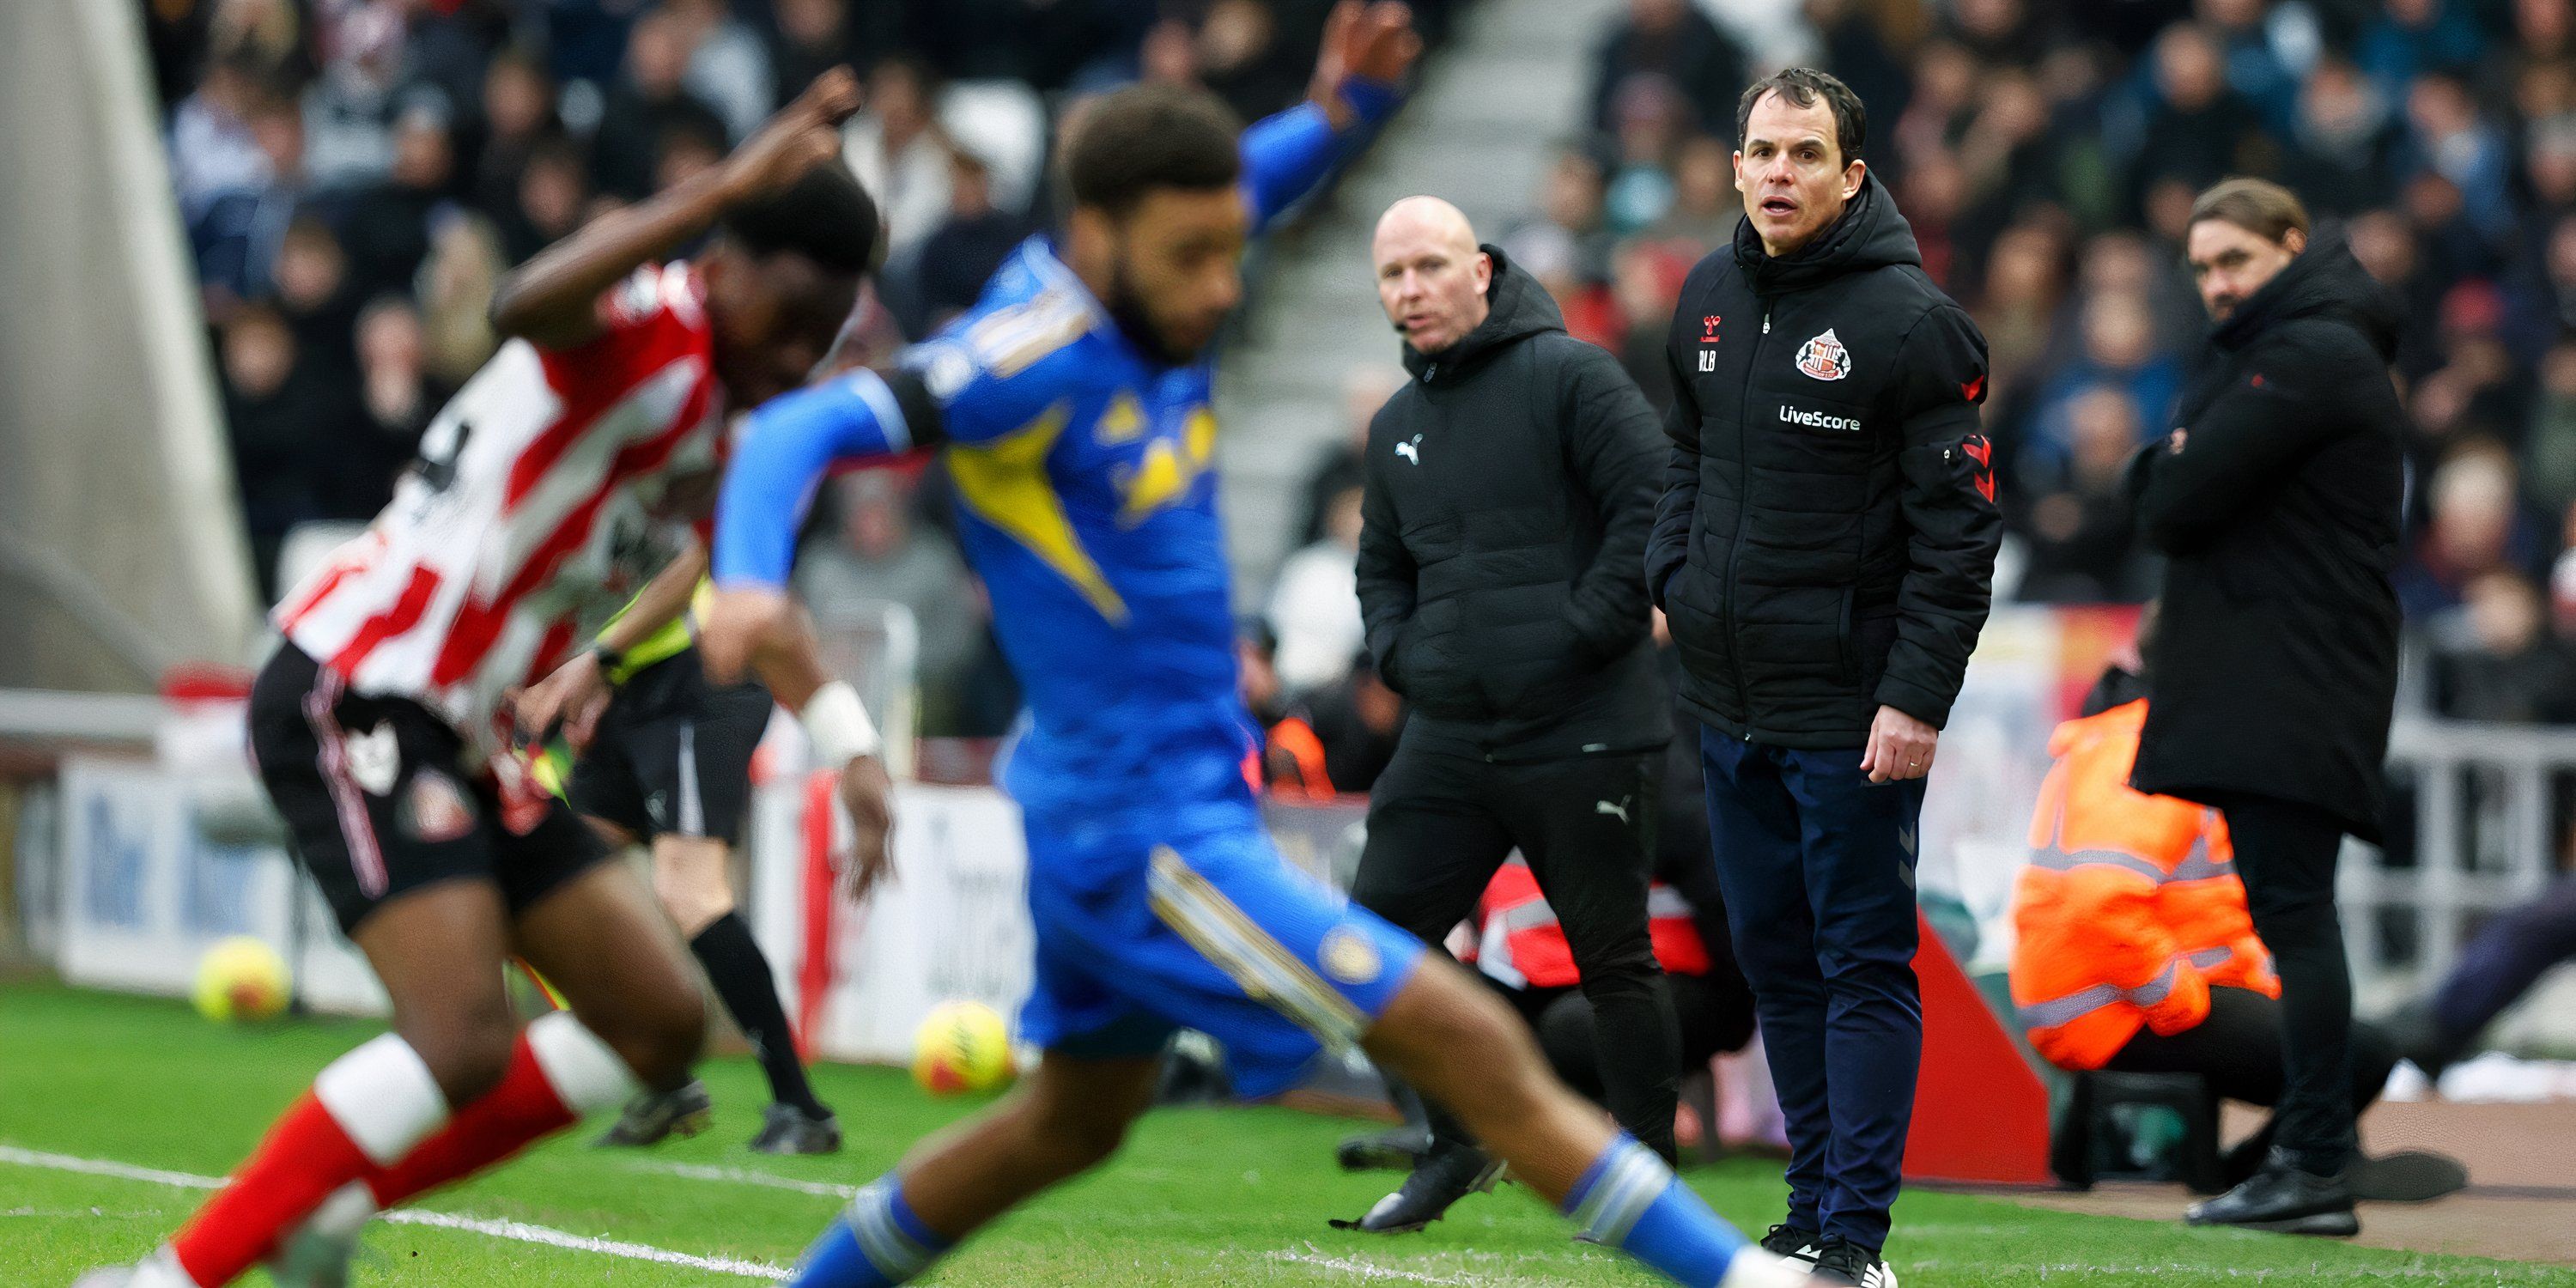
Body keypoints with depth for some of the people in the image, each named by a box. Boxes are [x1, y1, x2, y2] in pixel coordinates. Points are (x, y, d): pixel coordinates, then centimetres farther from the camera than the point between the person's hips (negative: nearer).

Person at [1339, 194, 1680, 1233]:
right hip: (1447, 742, 7)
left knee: (1614, 962, 0)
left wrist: (1587, 630, -14)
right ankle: (1460, 1141, 18)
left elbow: (1653, 506, -11)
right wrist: (1399, 651, 11)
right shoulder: (1396, 427, 16)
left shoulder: (1570, 376, -5)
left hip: (1582, 734, -7)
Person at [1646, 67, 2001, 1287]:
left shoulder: (1910, 319, -12)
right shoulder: (1710, 296, 9)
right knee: (1773, 956, 12)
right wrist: (1671, 581, 10)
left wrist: (1918, 696, -18)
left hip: (1851, 712, -7)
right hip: (1728, 703, 7)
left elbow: (1959, 529, -13)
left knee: (1863, 963, -4)